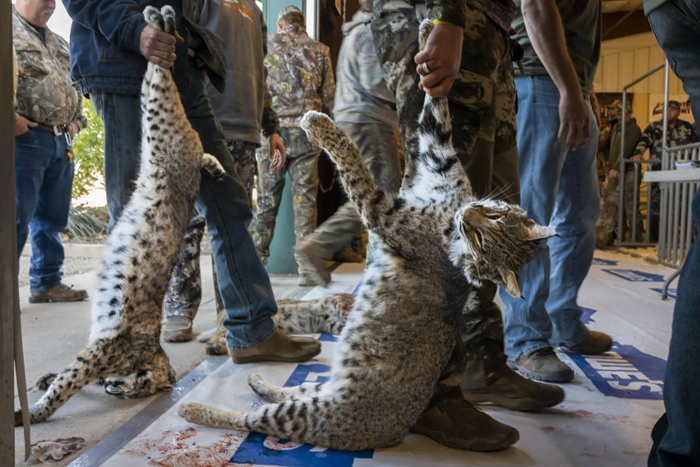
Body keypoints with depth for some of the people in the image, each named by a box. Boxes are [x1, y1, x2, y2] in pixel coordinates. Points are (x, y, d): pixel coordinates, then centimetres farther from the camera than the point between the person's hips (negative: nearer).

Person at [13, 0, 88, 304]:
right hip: (24, 137, -7)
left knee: (53, 219, 11)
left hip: (62, 141, 8)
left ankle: (46, 283, 20)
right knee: (17, 218, -7)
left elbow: (76, 84, 31)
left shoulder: (59, 43, 24)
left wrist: (77, 120, 17)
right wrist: (9, 119, -17)